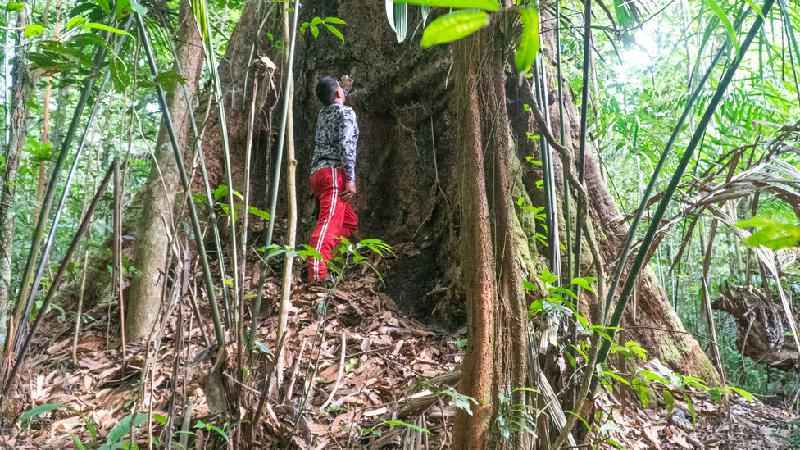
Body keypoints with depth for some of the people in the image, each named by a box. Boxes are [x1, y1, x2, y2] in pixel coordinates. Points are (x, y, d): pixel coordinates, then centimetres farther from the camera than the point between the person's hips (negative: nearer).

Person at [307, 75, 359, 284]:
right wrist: (351, 179, -18)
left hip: (318, 173, 9)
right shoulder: (346, 112, -1)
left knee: (349, 221, 17)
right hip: (334, 173, -9)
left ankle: (322, 258, 8)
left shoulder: (323, 114, 23)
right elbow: (345, 146, -15)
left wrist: (346, 88, 56)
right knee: (329, 222, -20)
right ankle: (317, 273, -33)